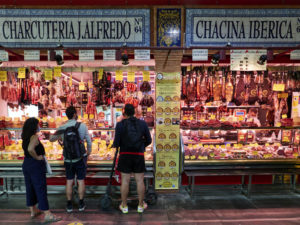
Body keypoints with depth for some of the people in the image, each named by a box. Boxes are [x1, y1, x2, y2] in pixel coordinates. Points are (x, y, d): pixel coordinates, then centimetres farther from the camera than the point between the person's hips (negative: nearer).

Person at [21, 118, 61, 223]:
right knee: (41, 188, -4)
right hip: (36, 165, -8)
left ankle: (33, 210, 33)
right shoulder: (34, 137, -18)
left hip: (26, 164, 8)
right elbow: (30, 149, -33)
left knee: (30, 188, 17)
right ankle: (47, 214, 2)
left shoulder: (25, 137, 6)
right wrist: (37, 157, -19)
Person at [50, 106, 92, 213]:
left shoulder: (62, 128, -5)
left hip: (68, 159, 2)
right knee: (81, 180, 10)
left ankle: (69, 204, 23)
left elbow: (51, 139, 11)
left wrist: (59, 138, 32)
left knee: (69, 181, 13)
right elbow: (89, 141, -1)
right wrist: (89, 152, 16)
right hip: (80, 158, -1)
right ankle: (81, 204, 20)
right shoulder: (82, 126, -10)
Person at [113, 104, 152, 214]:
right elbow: (149, 140, 4)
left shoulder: (120, 124, -8)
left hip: (125, 156, -1)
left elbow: (116, 143, -9)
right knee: (140, 180, 10)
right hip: (139, 156, 1)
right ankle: (141, 205, 22)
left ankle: (124, 206, 22)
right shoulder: (142, 123, -1)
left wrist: (115, 144, 14)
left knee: (125, 181, 8)